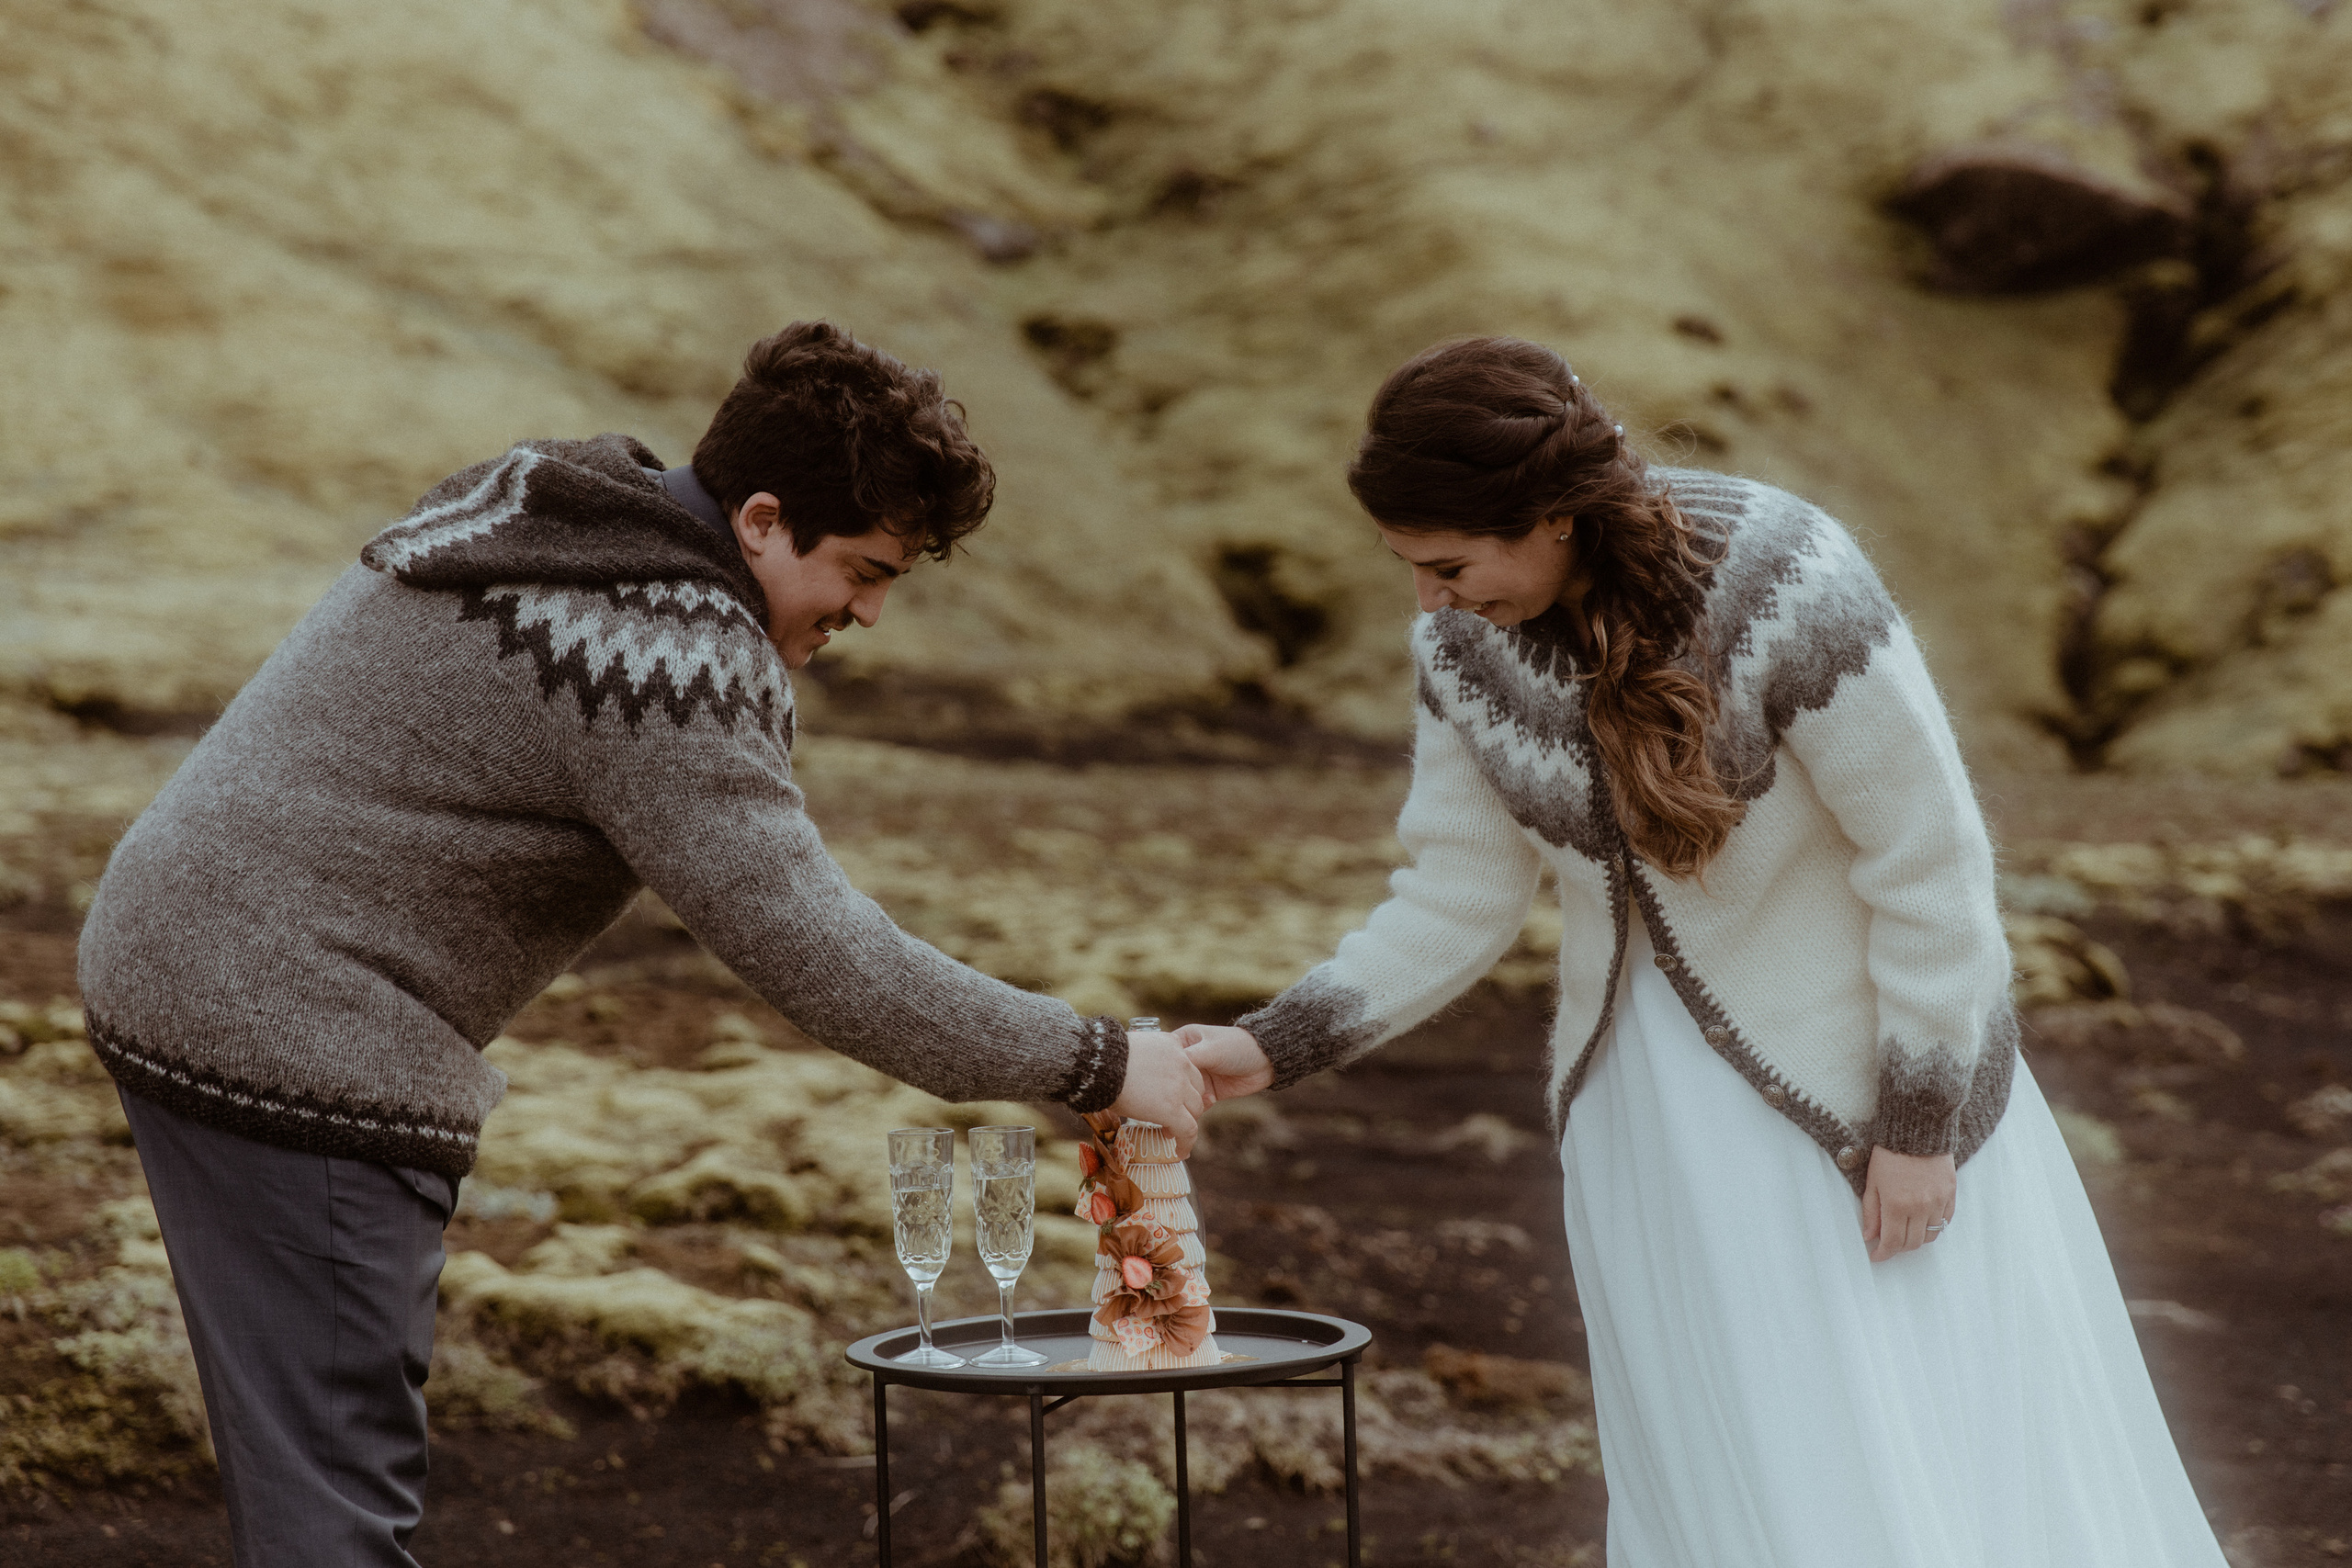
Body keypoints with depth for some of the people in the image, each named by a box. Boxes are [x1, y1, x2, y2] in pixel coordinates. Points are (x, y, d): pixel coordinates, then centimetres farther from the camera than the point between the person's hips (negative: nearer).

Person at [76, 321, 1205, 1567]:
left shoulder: (547, 512, 9)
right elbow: (816, 955, -24)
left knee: (298, 1456, 17)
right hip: (300, 1054, -10)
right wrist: (1098, 1065, -17)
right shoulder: (669, 662, -21)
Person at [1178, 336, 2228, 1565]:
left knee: (1951, 1456, 2)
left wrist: (1920, 1123, -14)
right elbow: (1458, 902, -2)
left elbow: (1929, 856, -19)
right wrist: (1272, 1048, -12)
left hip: (1854, 1054, -5)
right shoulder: (1466, 642, -9)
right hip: (1657, 1096, 5)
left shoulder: (1781, 586, -27)